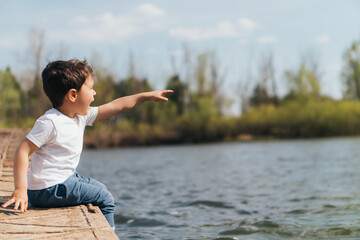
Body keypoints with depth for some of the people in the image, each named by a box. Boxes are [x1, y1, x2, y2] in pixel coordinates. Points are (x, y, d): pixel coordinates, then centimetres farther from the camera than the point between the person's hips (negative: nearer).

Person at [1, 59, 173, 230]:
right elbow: (23, 151, -25)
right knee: (105, 199, -6)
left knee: (100, 188, 28)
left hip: (66, 178, 10)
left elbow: (115, 106, 12)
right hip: (48, 190, -10)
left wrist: (146, 96, 15)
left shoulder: (81, 116, 5)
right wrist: (20, 189, -34)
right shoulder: (49, 122, -22)